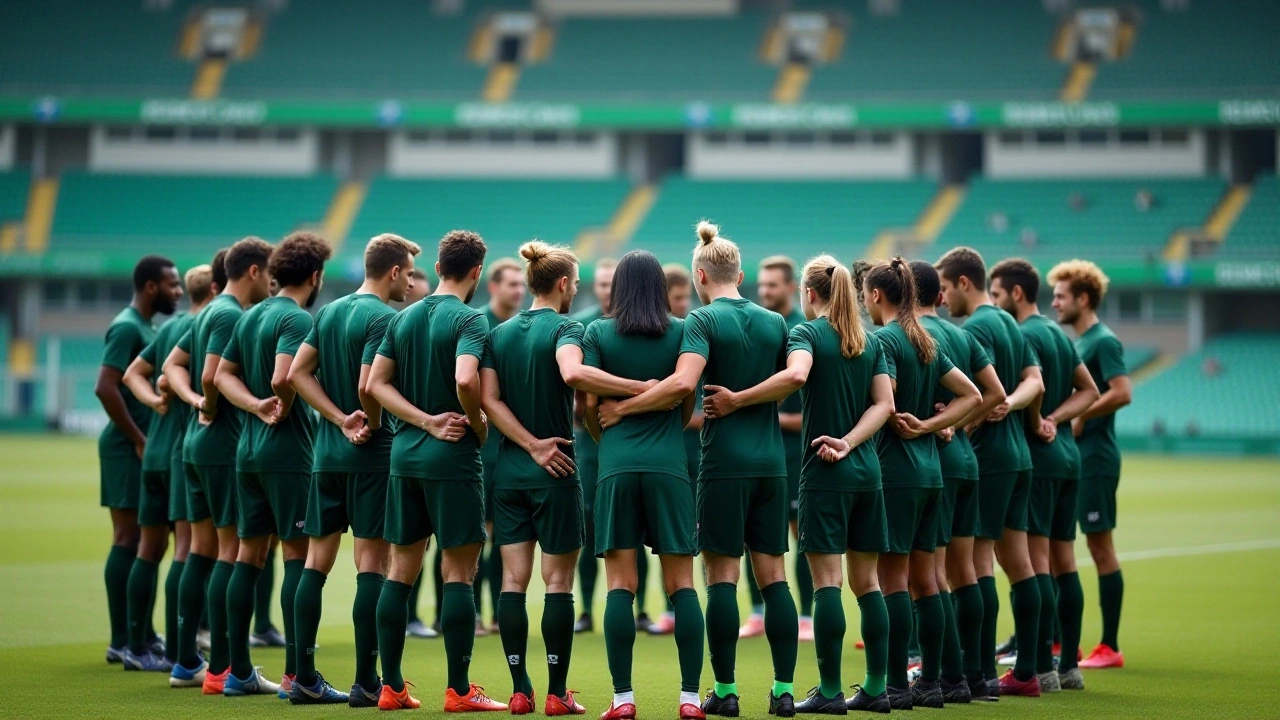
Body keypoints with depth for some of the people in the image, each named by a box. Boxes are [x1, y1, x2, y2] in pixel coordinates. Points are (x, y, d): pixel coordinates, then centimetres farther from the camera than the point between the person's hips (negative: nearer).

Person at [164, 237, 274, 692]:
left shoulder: (209, 313, 15)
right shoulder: (231, 315, -15)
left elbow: (174, 364, 20)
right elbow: (212, 375, -24)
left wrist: (195, 401, 3)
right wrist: (211, 407, -5)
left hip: (196, 444, 10)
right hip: (225, 445, -10)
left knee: (203, 547, 13)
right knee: (231, 549, -6)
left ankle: (186, 663, 16)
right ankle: (220, 669, -6)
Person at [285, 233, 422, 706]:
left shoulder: (329, 312, 12)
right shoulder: (383, 318, -12)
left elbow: (297, 374, 8)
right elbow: (367, 387, -22)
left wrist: (341, 420, 0)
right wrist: (373, 426, -2)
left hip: (326, 453, 7)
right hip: (371, 455, -7)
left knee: (317, 561, 9)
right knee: (371, 564, -3)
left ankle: (305, 678, 11)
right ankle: (366, 682, -3)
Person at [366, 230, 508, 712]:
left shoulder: (403, 318, 10)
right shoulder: (469, 319, -10)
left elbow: (376, 383, 5)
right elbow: (465, 380, -26)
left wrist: (426, 420, -2)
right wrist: (479, 423, -8)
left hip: (404, 455, 6)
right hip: (453, 457, -6)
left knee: (401, 569, 10)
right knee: (459, 572, -1)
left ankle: (390, 685, 12)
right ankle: (459, 690, 0)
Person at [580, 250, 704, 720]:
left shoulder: (597, 334, 3)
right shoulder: (682, 332, 5)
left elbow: (588, 404, 1)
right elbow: (688, 403, 9)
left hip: (616, 467, 0)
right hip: (669, 465, 0)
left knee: (620, 584, 0)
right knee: (681, 583, 3)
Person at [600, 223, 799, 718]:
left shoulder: (703, 320, -8)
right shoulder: (775, 322, 10)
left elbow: (683, 383, -22)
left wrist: (623, 408, -16)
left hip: (724, 460, -5)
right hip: (771, 460, 5)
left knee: (722, 573, 0)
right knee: (773, 574, 6)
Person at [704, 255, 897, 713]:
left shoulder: (807, 333, -6)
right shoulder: (871, 343, 12)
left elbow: (796, 375, -27)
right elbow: (884, 404, 3)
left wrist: (736, 400, -23)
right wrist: (849, 442, -5)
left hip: (824, 473, -6)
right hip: (867, 471, 6)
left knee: (827, 580, -4)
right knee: (866, 581, 10)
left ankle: (830, 691, -4)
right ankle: (876, 688, 11)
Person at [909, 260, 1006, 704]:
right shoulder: (963, 336, 11)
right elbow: (995, 393, 9)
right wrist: (958, 423, 9)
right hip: (965, 458, 8)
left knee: (932, 570, -5)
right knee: (961, 567, 12)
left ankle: (951, 679, -7)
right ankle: (972, 672, 16)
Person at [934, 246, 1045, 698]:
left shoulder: (976, 327, -12)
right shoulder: (1010, 323, 17)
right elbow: (1034, 382, 9)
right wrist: (1010, 403, -8)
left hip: (987, 456, -9)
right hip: (1018, 454, 9)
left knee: (977, 561, -7)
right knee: (1017, 561, 10)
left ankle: (984, 674, -8)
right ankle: (1026, 672, 13)